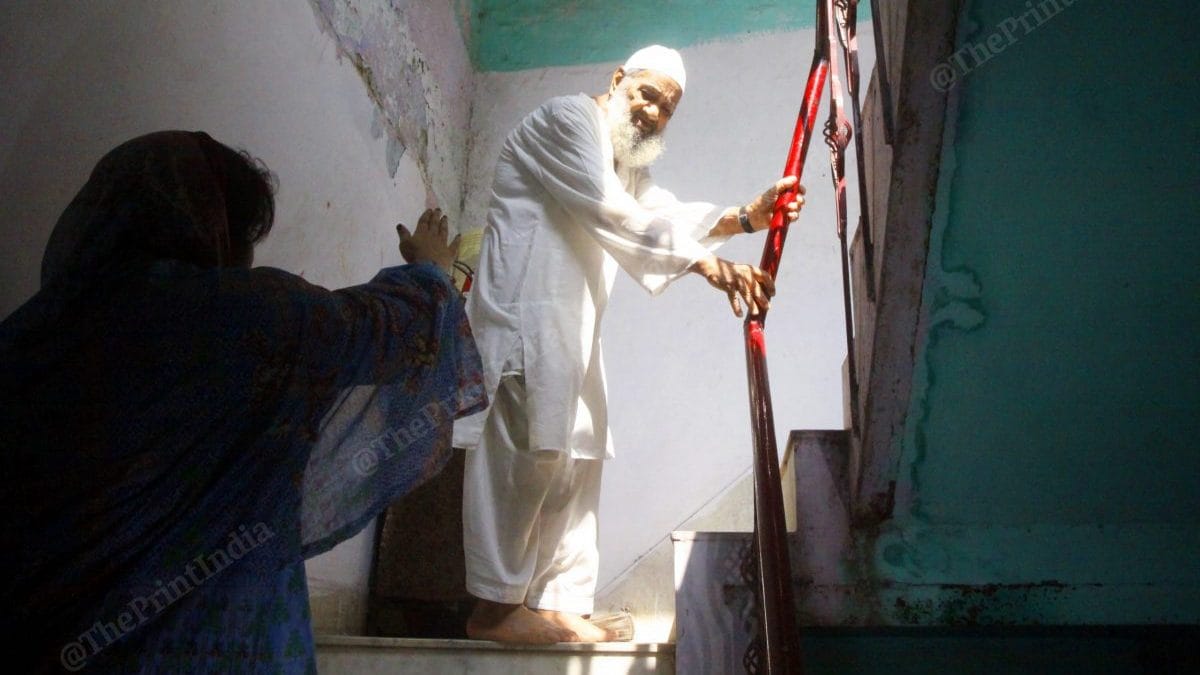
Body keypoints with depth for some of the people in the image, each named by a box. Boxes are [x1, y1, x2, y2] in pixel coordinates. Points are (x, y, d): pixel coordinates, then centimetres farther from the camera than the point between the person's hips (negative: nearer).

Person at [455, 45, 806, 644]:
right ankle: (494, 606, -6)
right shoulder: (567, 118, -6)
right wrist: (707, 264, -24)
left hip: (571, 323, 10)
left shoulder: (626, 161, 25)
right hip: (523, 308, -10)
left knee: (576, 456, 6)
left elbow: (666, 217, 12)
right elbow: (612, 214, -19)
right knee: (527, 448, -14)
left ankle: (560, 605, 10)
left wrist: (745, 218, -4)